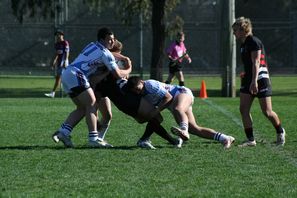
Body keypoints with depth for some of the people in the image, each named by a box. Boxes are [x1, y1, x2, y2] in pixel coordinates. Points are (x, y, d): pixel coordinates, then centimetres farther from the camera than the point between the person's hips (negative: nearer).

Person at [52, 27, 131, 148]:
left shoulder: (93, 45, 21)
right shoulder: (105, 53, -5)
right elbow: (118, 74, -1)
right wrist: (128, 70, 18)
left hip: (67, 75, 9)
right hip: (75, 76, -9)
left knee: (82, 108, 13)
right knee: (92, 105, -8)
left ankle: (62, 132, 3)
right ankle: (93, 138, -15)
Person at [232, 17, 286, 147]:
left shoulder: (254, 42, -14)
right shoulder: (243, 44, 14)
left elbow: (256, 62, -22)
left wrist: (254, 81, -30)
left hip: (260, 79, -9)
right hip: (249, 79, 9)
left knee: (267, 112, -3)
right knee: (243, 109, -4)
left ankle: (280, 132, 21)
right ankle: (251, 140, -2)